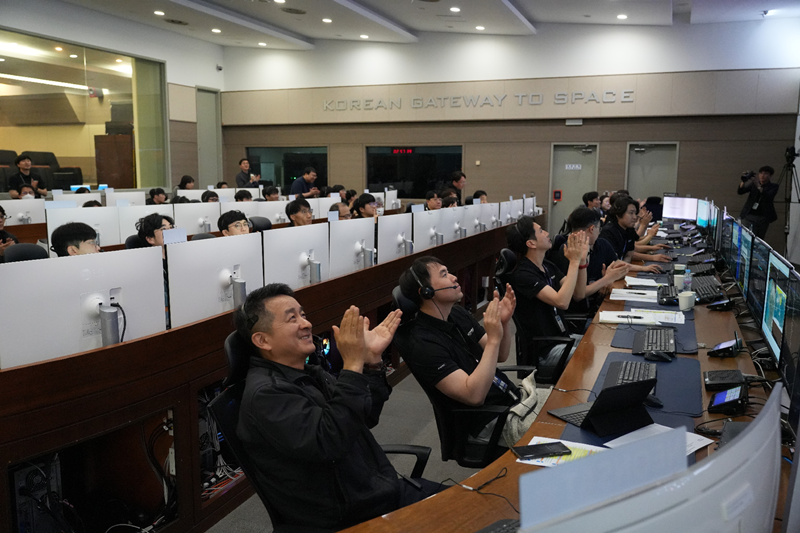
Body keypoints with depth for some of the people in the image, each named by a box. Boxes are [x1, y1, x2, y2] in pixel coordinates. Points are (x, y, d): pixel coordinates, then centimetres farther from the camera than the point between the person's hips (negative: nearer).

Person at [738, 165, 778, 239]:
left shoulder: (773, 186, 3)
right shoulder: (753, 184, 9)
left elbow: (769, 197, -17)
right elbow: (739, 191, -3)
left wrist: (758, 186, -29)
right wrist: (743, 181, -21)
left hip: (763, 219, 0)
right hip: (749, 216, 1)